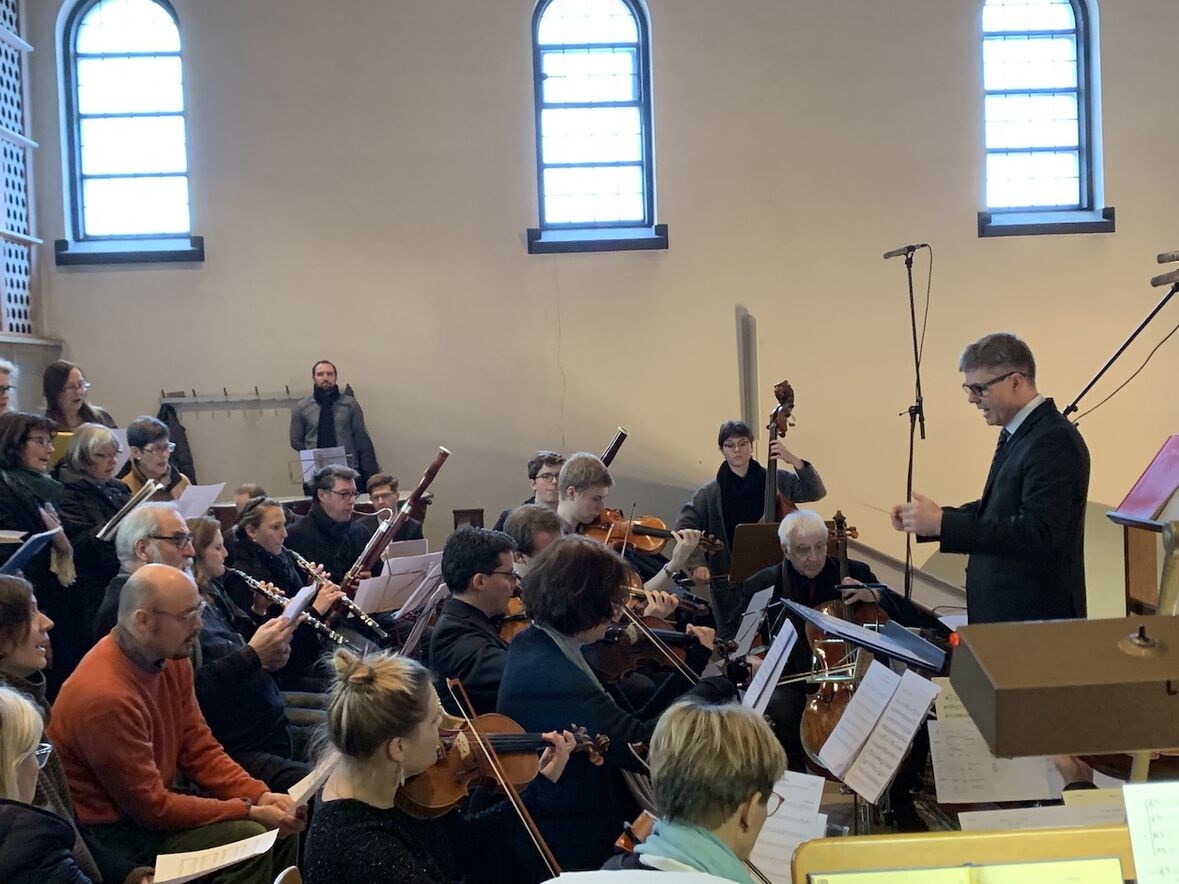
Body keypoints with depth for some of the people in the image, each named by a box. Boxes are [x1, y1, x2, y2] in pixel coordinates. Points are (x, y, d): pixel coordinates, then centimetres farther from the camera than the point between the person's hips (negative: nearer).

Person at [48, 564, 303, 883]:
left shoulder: (171, 657, -4)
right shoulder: (105, 695, -29)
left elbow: (200, 750, 3)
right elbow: (152, 806, -24)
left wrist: (260, 796, -11)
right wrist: (248, 811, -21)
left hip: (156, 799, 8)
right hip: (111, 832, -8)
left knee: (280, 828, 3)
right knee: (248, 839, -22)